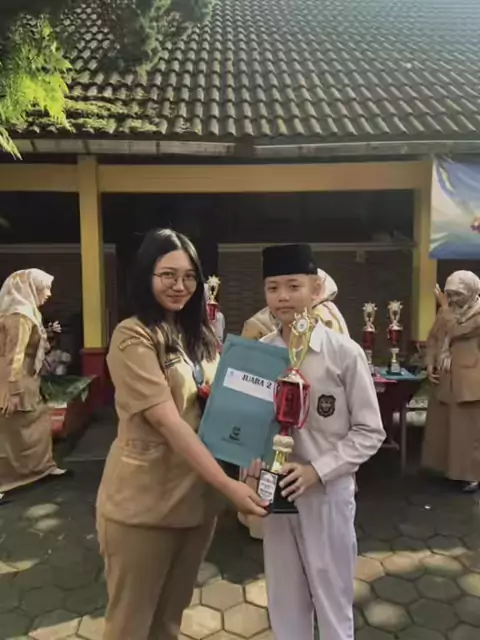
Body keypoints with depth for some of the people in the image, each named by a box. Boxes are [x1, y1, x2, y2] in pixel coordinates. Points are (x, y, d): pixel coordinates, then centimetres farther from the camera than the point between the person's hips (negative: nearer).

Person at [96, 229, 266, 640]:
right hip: (143, 503, -6)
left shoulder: (198, 334, 7)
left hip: (197, 496, 7)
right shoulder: (132, 337, -16)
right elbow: (168, 421, -23)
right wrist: (229, 486, -27)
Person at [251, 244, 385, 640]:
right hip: (276, 490, 4)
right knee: (284, 601, 22)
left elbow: (369, 432, -9)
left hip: (328, 492, -3)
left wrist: (317, 469, -19)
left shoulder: (344, 353, -15)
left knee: (333, 601, 17)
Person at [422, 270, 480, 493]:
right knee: (441, 426, 14)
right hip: (443, 379, 7)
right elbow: (433, 338, 11)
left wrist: (445, 307, -10)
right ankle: (448, 466, 28)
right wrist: (430, 364, -2)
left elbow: (455, 332, -21)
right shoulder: (447, 311, 10)